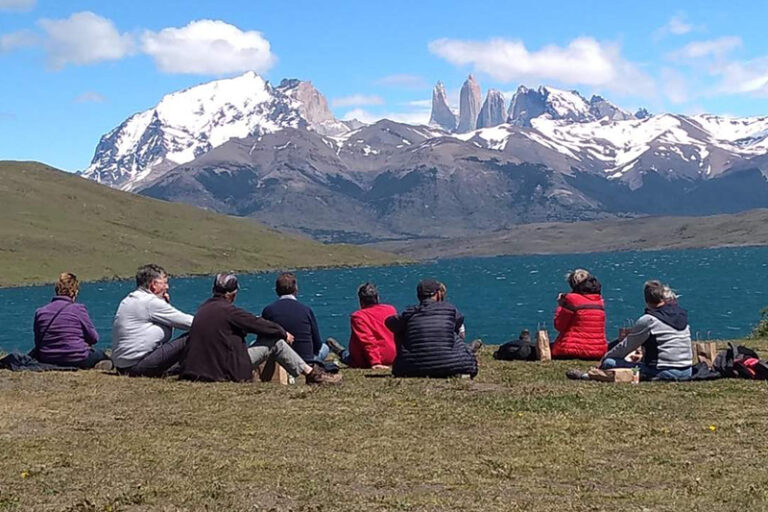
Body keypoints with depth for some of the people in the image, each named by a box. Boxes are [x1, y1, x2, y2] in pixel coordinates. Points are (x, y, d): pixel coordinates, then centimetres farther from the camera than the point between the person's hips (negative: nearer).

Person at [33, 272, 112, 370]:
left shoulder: (40, 312, 1)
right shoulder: (78, 309, -11)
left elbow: (37, 342, 7)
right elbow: (94, 338, -3)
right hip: (76, 360, -4)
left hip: (47, 361, 4)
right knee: (101, 355, 22)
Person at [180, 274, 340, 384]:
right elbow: (259, 324, -7)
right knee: (275, 342, -1)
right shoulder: (228, 310, -16)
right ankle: (311, 373, 5)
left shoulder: (204, 307, 11)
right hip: (227, 370, -8)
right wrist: (284, 334, 10)